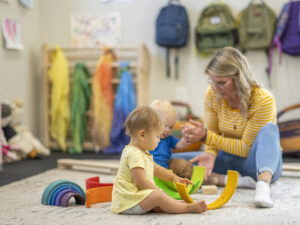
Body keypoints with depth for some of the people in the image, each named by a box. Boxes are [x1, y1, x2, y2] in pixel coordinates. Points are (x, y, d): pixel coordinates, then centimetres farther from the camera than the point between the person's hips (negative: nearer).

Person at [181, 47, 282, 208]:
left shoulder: (263, 101, -21)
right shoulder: (212, 95, -7)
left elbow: (245, 148, -19)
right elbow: (213, 134, 1)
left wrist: (205, 136, -22)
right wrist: (210, 154, -23)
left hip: (263, 163, -4)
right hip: (228, 159, 4)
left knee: (269, 129, -36)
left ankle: (263, 183, -55)